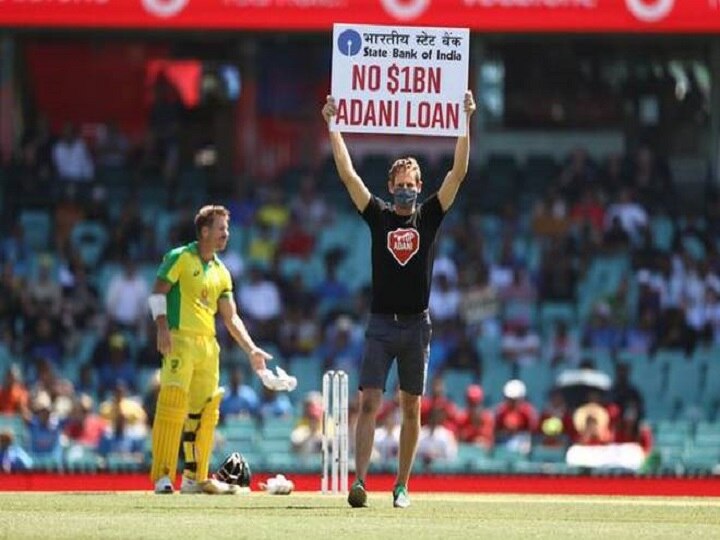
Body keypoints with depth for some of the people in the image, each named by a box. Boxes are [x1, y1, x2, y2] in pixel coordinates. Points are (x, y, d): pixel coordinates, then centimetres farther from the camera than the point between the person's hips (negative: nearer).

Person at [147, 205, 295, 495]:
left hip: (208, 345, 7)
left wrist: (251, 350, 10)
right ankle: (162, 476, -16)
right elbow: (158, 292, -6)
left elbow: (231, 317, 18)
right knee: (173, 404, -15)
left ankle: (196, 477, 15)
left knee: (205, 411, 7)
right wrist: (162, 327, -20)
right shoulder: (180, 258, 0)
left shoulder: (221, 272, 18)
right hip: (180, 339, -7)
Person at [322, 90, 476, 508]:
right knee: (369, 403, -10)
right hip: (381, 323, -1)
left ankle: (402, 486, 12)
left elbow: (459, 172, 0)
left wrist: (466, 122, -6)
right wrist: (333, 125, -3)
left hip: (417, 325, 1)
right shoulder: (379, 215, 5)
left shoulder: (429, 216, 6)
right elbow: (348, 174, 0)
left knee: (412, 409, 6)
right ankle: (360, 482, -18)